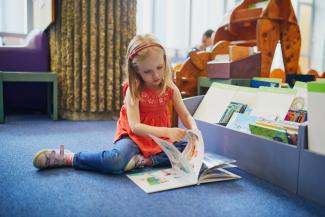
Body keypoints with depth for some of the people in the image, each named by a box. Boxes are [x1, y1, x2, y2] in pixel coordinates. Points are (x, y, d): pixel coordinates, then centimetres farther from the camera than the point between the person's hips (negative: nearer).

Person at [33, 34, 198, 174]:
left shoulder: (170, 88, -3)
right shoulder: (134, 90, -13)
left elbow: (186, 116, 0)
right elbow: (135, 126, -21)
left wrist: (195, 131, -23)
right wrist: (167, 131, -31)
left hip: (160, 139, 5)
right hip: (133, 137, -4)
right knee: (114, 161, -36)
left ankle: (143, 160, -24)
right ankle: (68, 157, -14)